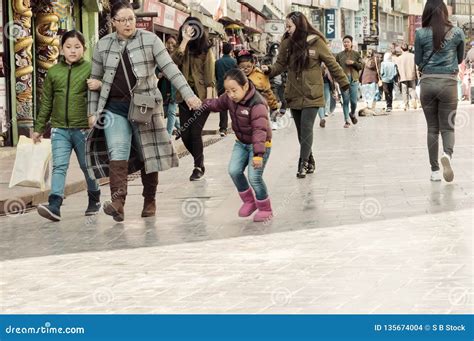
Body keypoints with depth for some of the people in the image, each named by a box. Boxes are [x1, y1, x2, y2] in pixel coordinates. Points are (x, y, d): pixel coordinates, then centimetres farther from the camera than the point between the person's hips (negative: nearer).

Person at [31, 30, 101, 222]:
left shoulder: (91, 69, -1)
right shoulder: (53, 72, 7)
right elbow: (46, 103, 13)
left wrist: (99, 86, -25)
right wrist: (39, 128, 15)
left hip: (83, 128, -1)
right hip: (60, 129, 2)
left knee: (87, 166, 12)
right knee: (59, 166, -9)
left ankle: (94, 199, 32)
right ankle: (54, 206, -18)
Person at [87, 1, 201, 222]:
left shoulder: (150, 40, 0)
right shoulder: (103, 46, 7)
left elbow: (169, 68, -7)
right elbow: (95, 80, 12)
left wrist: (188, 94, -16)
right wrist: (93, 112, 8)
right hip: (114, 108, 1)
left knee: (149, 154, 6)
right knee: (117, 152, -15)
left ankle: (149, 202, 18)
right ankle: (118, 202, -26)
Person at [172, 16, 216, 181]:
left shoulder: (206, 51, -1)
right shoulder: (182, 49, 11)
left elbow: (210, 77, -5)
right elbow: (174, 61, -11)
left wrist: (209, 99, -13)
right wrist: (185, 41, -13)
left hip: (201, 97, -4)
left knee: (195, 132, -10)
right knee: (185, 134, 2)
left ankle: (198, 167, 5)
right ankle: (199, 163, 24)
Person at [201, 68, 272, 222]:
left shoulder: (257, 104, -30)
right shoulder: (230, 98, -6)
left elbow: (259, 130, -37)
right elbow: (219, 103, 17)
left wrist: (258, 153, -44)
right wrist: (205, 105, 0)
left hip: (260, 144, -7)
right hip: (241, 142, 8)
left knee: (254, 177, -13)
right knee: (234, 171, -4)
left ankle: (265, 209, 8)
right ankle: (249, 201, 18)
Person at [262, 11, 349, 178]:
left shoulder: (316, 42, -9)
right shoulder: (286, 43, 1)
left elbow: (332, 64, -2)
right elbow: (281, 65, 7)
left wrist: (344, 83, 2)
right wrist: (269, 70, -14)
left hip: (311, 95, -4)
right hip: (294, 95, 4)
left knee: (306, 129, -13)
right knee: (301, 131, 11)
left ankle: (303, 164, -10)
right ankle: (309, 161, 25)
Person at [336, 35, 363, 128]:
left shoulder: (356, 54, 8)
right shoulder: (339, 55, 9)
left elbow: (361, 65, 6)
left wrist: (353, 63, -10)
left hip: (354, 79, 0)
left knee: (354, 101, -3)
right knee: (345, 101, -1)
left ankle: (352, 114, 28)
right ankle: (347, 121, 4)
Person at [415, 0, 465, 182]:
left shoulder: (421, 34, -4)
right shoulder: (457, 33, -1)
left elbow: (418, 61, 5)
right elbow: (460, 58, 11)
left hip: (427, 82, 1)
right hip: (448, 82, 0)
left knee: (432, 128, 10)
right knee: (447, 127, 6)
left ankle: (435, 170, 11)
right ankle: (447, 154, -25)